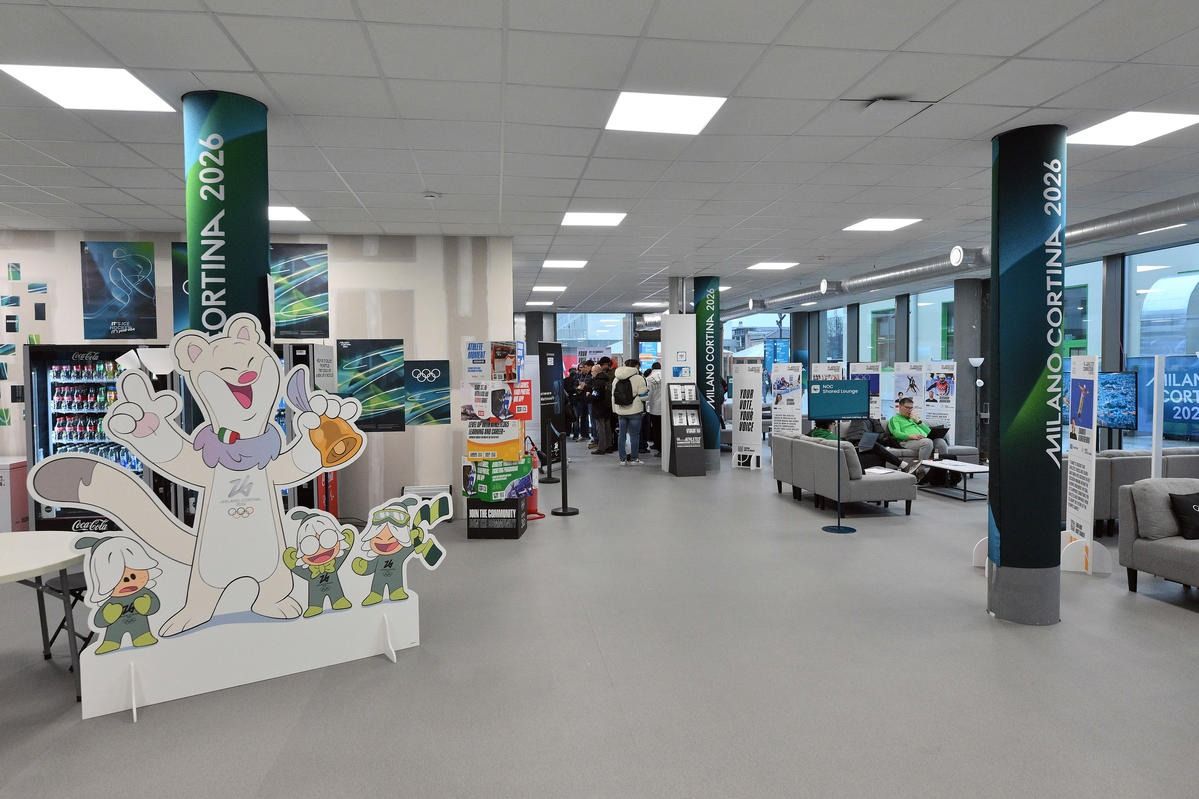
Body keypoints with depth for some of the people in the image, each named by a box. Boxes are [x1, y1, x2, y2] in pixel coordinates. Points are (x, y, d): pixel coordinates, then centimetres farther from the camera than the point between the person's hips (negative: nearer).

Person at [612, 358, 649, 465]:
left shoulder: (616, 379, 9)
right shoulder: (638, 378, -10)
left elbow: (613, 396, 11)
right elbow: (643, 396, -11)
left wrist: (615, 410, 17)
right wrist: (647, 390, 9)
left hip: (621, 411, 5)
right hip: (634, 411, -5)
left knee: (621, 434, 9)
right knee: (634, 435, 4)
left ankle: (622, 459, 12)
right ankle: (633, 459, 8)